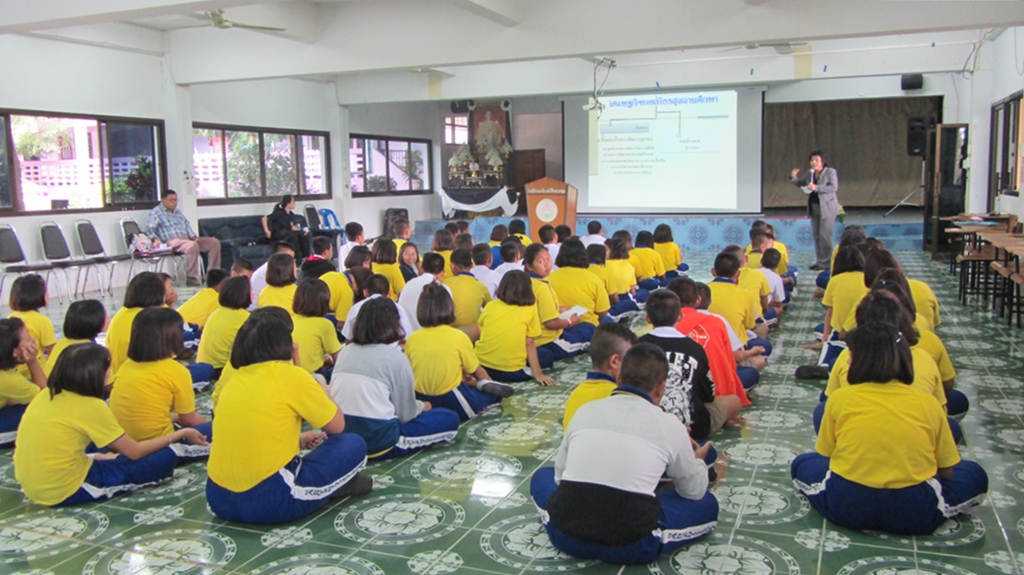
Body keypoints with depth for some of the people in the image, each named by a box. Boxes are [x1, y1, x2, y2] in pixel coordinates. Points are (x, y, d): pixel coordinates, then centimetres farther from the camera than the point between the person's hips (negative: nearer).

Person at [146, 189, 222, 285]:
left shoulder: (177, 211, 26)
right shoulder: (156, 212, 4)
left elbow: (187, 225, 23)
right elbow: (149, 229, -8)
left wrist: (194, 237, 5)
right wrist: (155, 239, -27)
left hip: (187, 239, 8)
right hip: (173, 241, -8)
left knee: (214, 242, -7)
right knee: (192, 246, -40)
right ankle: (191, 277, -35)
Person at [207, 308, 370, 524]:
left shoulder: (235, 378, 9)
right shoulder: (290, 375, -9)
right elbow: (337, 425, 2)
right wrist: (322, 392, 19)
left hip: (217, 499, 7)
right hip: (269, 500, -7)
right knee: (354, 446, 6)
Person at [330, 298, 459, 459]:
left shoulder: (345, 351, 7)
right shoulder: (396, 357, -9)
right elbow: (406, 414, -5)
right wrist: (423, 406, 18)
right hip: (376, 442, -6)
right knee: (450, 418, 5)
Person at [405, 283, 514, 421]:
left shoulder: (411, 339, -2)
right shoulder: (458, 337, -10)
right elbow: (478, 372, 1)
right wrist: (486, 383, 24)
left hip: (421, 402, 5)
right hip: (451, 403, -5)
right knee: (495, 394, 17)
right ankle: (485, 385, -13)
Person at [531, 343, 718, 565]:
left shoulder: (585, 410, 6)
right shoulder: (670, 425, 0)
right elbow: (695, 491, 14)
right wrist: (698, 461, 37)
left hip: (566, 536, 1)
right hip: (630, 546, -1)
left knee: (542, 476, 31)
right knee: (707, 503, 18)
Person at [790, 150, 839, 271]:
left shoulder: (831, 172, -6)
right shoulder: (809, 173, 11)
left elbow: (834, 187, -16)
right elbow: (800, 183, 23)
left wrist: (816, 188, -24)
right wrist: (793, 177, 1)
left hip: (827, 208, -6)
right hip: (814, 207, 6)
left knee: (825, 235, -9)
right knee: (816, 235, 9)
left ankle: (826, 262, -4)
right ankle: (819, 261, 17)